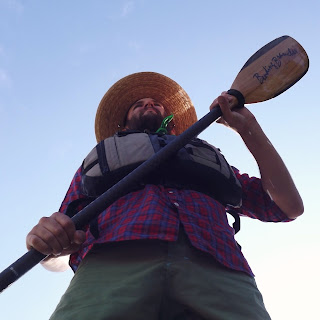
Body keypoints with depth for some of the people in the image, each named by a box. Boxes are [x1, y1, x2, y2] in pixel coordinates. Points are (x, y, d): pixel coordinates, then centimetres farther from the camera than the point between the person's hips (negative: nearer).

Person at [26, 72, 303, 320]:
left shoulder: (207, 157, 39)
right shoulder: (102, 156, 36)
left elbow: (289, 206, 29)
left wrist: (248, 127, 29)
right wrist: (48, 240, -2)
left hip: (216, 270, 1)